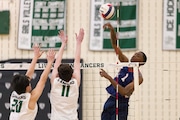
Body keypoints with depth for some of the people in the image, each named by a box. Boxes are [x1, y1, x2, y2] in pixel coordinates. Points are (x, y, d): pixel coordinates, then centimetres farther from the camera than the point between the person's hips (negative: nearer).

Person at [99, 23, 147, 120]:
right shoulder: (125, 63, 6)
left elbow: (124, 92, -24)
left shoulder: (138, 77, -12)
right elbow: (115, 45, 1)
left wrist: (109, 77, -29)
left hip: (121, 104, -7)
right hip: (110, 101, 7)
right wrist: (112, 30, -16)